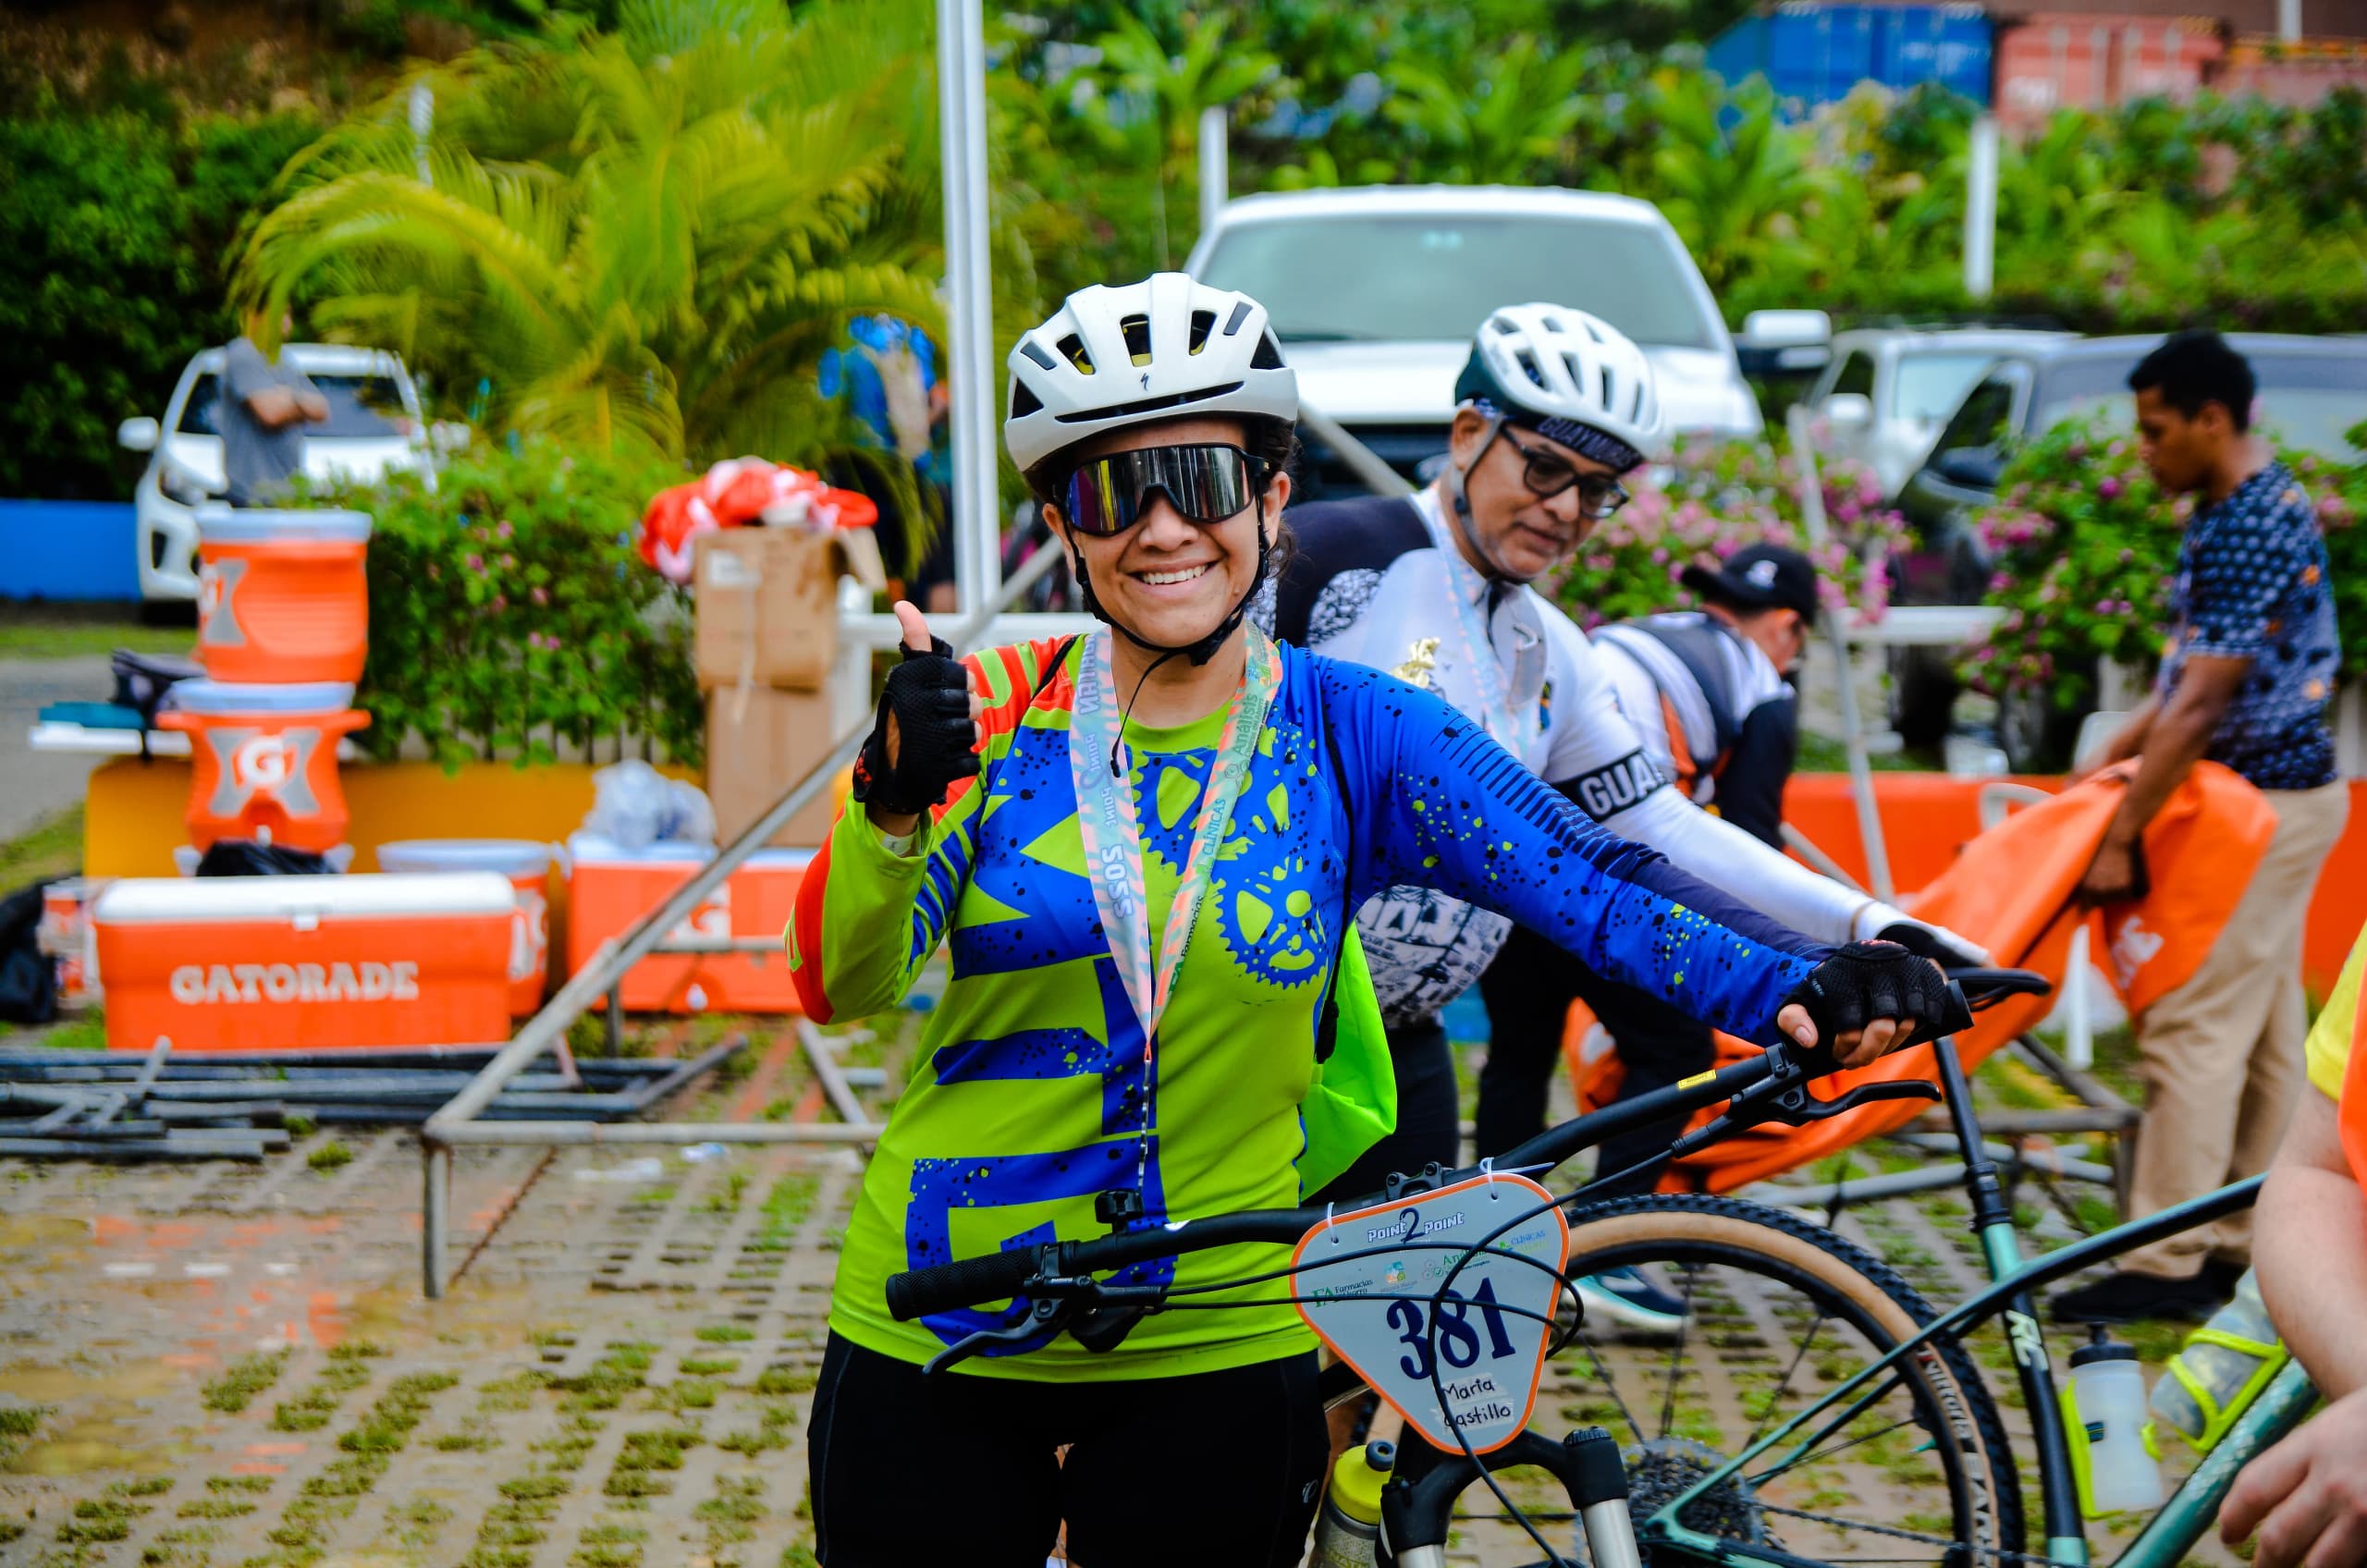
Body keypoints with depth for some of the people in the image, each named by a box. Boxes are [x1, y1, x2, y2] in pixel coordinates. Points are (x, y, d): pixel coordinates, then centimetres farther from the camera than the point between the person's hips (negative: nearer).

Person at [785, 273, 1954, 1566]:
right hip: (933, 1349, 0)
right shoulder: (991, 715, -5)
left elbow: (1589, 879, -12)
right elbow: (840, 985, -13)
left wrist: (1800, 987, -28)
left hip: (1217, 1353, 0)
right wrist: (891, 804, -32)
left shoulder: (1353, 734, -3)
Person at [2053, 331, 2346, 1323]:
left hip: (2265, 804, -10)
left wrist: (2122, 839, -23)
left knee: (2195, 1027, -9)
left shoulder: (2244, 532, -21)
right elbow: (2196, 676, 19)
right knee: (2264, 1029, 12)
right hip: (2277, 795, 10)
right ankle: (2235, 1246, 18)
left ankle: (2167, 1267, -6)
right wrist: (2113, 756, 16)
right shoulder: (2263, 501, 12)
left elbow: (2200, 705, -24)